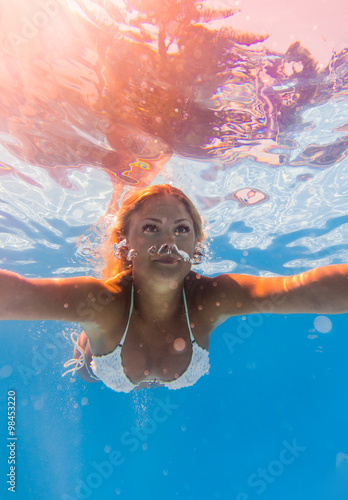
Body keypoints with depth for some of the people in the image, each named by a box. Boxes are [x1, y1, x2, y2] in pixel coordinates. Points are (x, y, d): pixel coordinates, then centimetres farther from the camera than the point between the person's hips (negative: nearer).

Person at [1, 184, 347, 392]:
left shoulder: (210, 298, -42)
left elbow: (306, 290, -58)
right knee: (85, 372, 33)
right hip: (102, 371, -1)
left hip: (178, 378, 2)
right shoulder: (101, 302, -46)